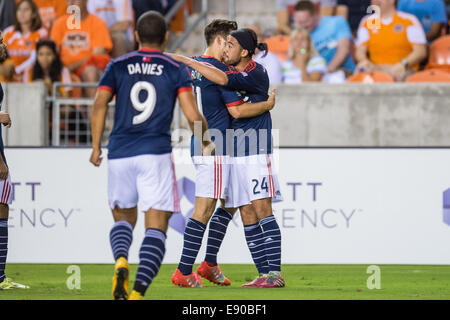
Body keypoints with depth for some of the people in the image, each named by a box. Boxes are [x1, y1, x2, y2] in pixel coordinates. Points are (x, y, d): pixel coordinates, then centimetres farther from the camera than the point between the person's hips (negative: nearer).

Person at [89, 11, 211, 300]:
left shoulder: (118, 66, 10)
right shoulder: (176, 69, 6)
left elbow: (99, 106, -2)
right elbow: (193, 115, -2)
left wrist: (96, 147, 5)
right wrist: (205, 141, 16)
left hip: (119, 155, 2)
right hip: (156, 154, -2)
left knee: (123, 218, 20)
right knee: (156, 226, -1)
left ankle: (121, 260, -13)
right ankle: (138, 292, -20)